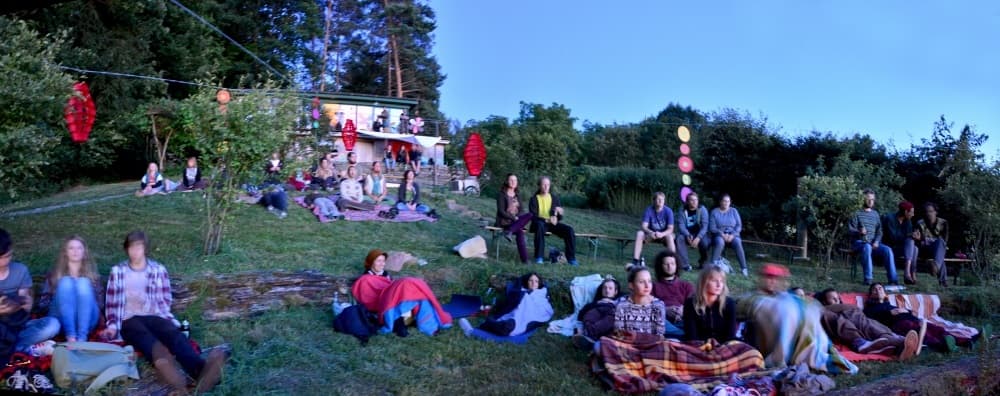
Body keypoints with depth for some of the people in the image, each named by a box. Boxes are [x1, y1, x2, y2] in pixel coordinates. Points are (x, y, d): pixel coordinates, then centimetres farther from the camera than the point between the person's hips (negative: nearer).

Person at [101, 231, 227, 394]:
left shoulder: (159, 270, 13)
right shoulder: (117, 271, 13)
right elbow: (112, 303, 12)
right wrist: (112, 325, -2)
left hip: (154, 316, 1)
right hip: (128, 319, -1)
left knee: (173, 333, -34)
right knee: (144, 336, -39)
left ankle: (200, 369, -66)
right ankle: (163, 365, -76)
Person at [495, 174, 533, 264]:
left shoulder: (517, 194, 15)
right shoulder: (502, 194, -3)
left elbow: (521, 210, 12)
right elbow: (501, 211, -10)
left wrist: (519, 218, -10)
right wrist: (514, 218, -19)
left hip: (516, 220, 6)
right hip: (504, 221, -6)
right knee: (519, 231, -31)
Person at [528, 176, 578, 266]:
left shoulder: (555, 198, 10)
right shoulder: (534, 199, 1)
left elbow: (560, 218, 9)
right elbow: (533, 216, -10)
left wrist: (559, 213, -17)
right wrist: (547, 220, -26)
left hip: (552, 223, 3)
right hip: (540, 223, -3)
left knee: (569, 230, -21)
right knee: (540, 226, -39)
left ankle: (571, 258, -14)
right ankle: (539, 258, -35)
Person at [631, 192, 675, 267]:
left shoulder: (668, 211, -14)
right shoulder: (649, 210, -12)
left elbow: (670, 229, -18)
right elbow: (644, 226, -18)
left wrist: (662, 234, -39)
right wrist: (650, 232, -40)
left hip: (664, 235, -1)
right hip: (651, 234, 1)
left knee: (669, 236, -35)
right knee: (639, 233, -26)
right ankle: (635, 260, -27)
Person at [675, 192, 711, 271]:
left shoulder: (702, 210, -6)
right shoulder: (682, 210, -2)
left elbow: (704, 226, -15)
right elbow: (681, 225, -9)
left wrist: (698, 238, -30)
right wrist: (688, 236, -28)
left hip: (699, 234, -1)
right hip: (686, 234, 1)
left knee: (705, 242, -32)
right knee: (679, 239, -31)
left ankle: (702, 263, -2)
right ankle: (685, 265, -27)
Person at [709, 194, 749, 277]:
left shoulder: (734, 211, 6)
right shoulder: (714, 212, 1)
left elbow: (739, 225, 2)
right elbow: (712, 228, -5)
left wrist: (732, 235, -15)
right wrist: (722, 234, -19)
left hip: (732, 235, 1)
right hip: (719, 235, -1)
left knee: (738, 243, -31)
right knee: (720, 242, -36)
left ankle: (744, 268, -30)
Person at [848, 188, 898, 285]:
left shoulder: (875, 214, 16)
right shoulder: (857, 214, 1)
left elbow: (879, 231, 12)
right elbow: (850, 230, -7)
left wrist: (876, 242, -8)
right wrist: (859, 232, -29)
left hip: (873, 243, 4)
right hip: (859, 243, -4)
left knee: (887, 250, -24)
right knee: (867, 247, -38)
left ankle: (892, 279, -21)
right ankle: (868, 279, -36)